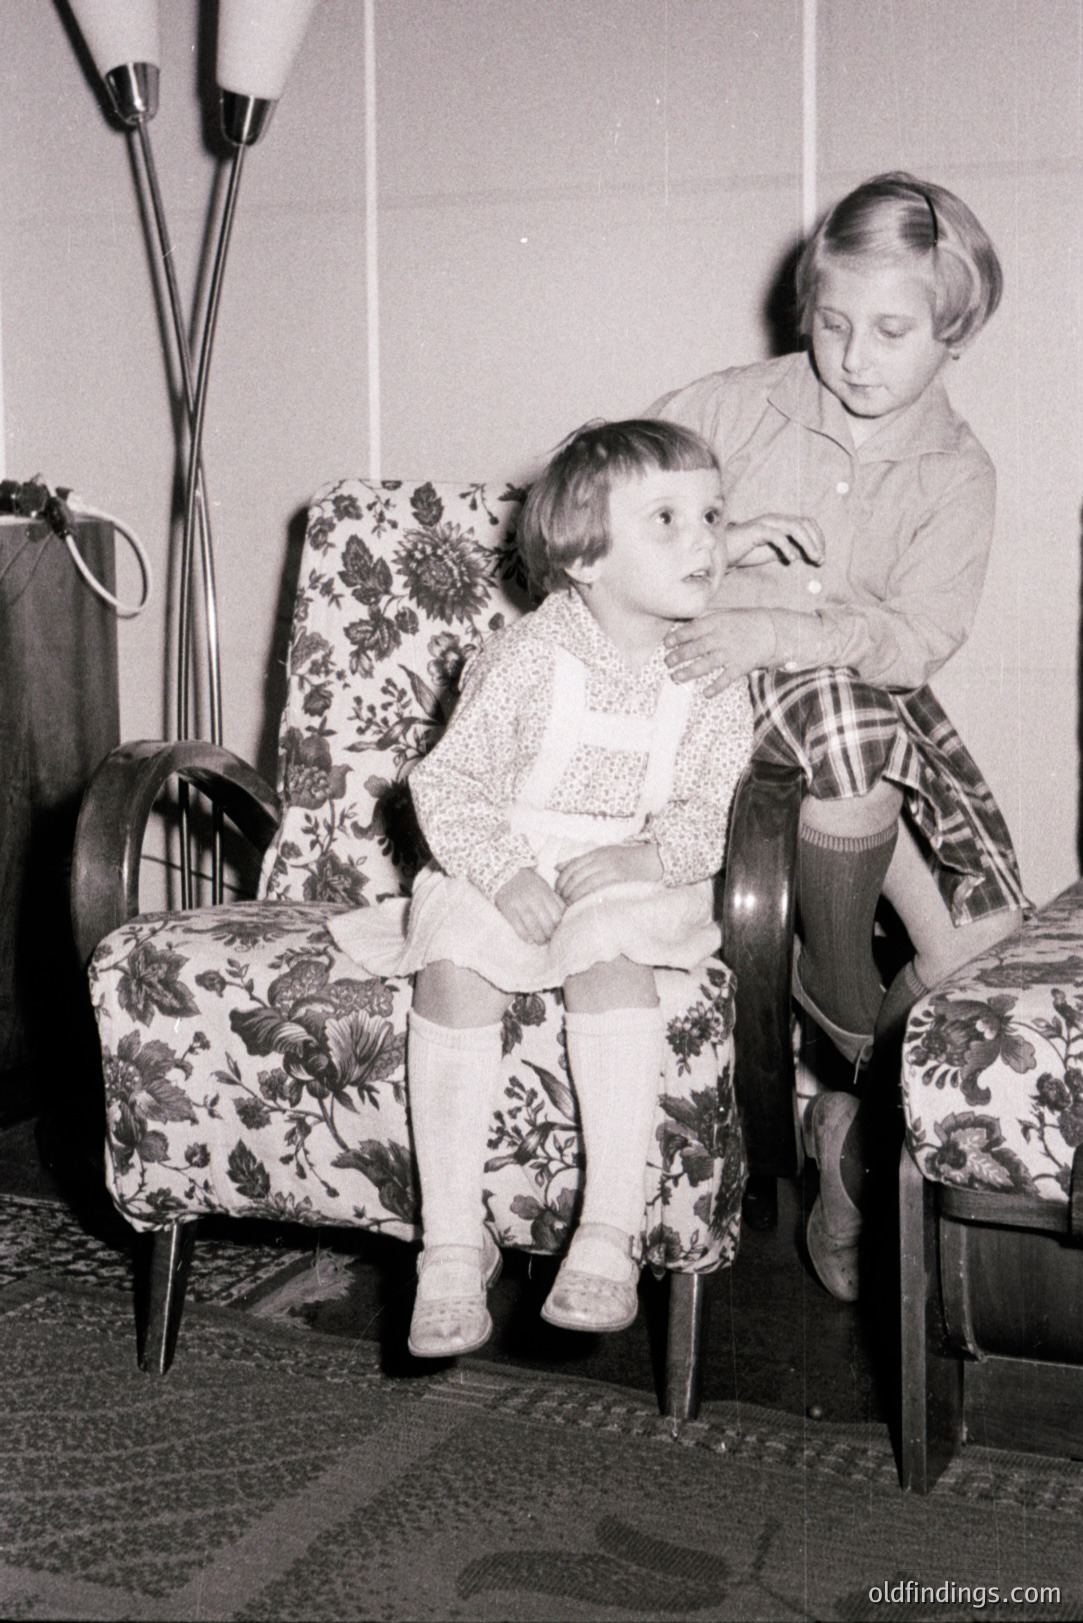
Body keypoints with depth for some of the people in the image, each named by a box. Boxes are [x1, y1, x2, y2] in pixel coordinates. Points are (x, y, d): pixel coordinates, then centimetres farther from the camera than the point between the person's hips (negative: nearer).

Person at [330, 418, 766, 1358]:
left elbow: (717, 814, 0)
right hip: (501, 870, 0)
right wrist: (507, 872, -18)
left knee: (614, 953, -33)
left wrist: (641, 855, -20)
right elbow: (445, 781, -2)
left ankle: (610, 1230, -28)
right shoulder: (527, 657, -4)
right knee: (454, 968, -29)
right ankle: (453, 1245, -22)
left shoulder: (713, 680, 1)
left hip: (634, 884, 0)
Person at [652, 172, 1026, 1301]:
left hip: (872, 696, 3)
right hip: (718, 691, -2)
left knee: (987, 919, -16)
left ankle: (857, 1108, 8)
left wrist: (779, 630, -29)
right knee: (842, 720, -37)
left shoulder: (955, 473, 1)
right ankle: (843, 996, -14)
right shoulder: (729, 410, -2)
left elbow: (916, 639, -13)